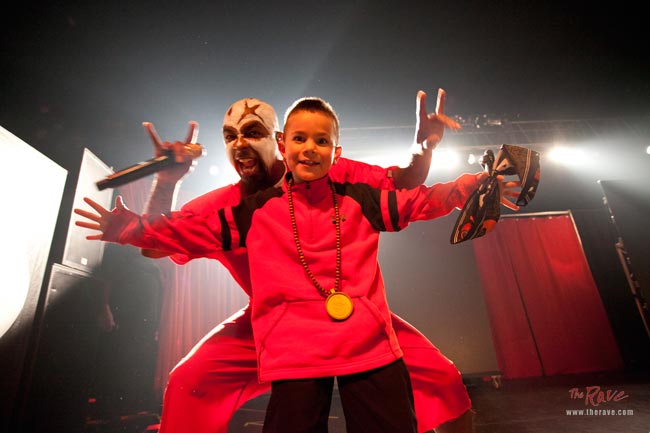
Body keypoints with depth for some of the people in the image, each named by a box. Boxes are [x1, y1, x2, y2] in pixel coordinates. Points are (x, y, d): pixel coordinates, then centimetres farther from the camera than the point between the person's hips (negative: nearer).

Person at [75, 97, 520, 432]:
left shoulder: (361, 200, 7)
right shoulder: (257, 211, 6)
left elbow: (420, 200, 14)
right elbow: (194, 231, 10)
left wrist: (469, 185, 6)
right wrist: (132, 228, 4)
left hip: (370, 348, 2)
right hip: (294, 356, 0)